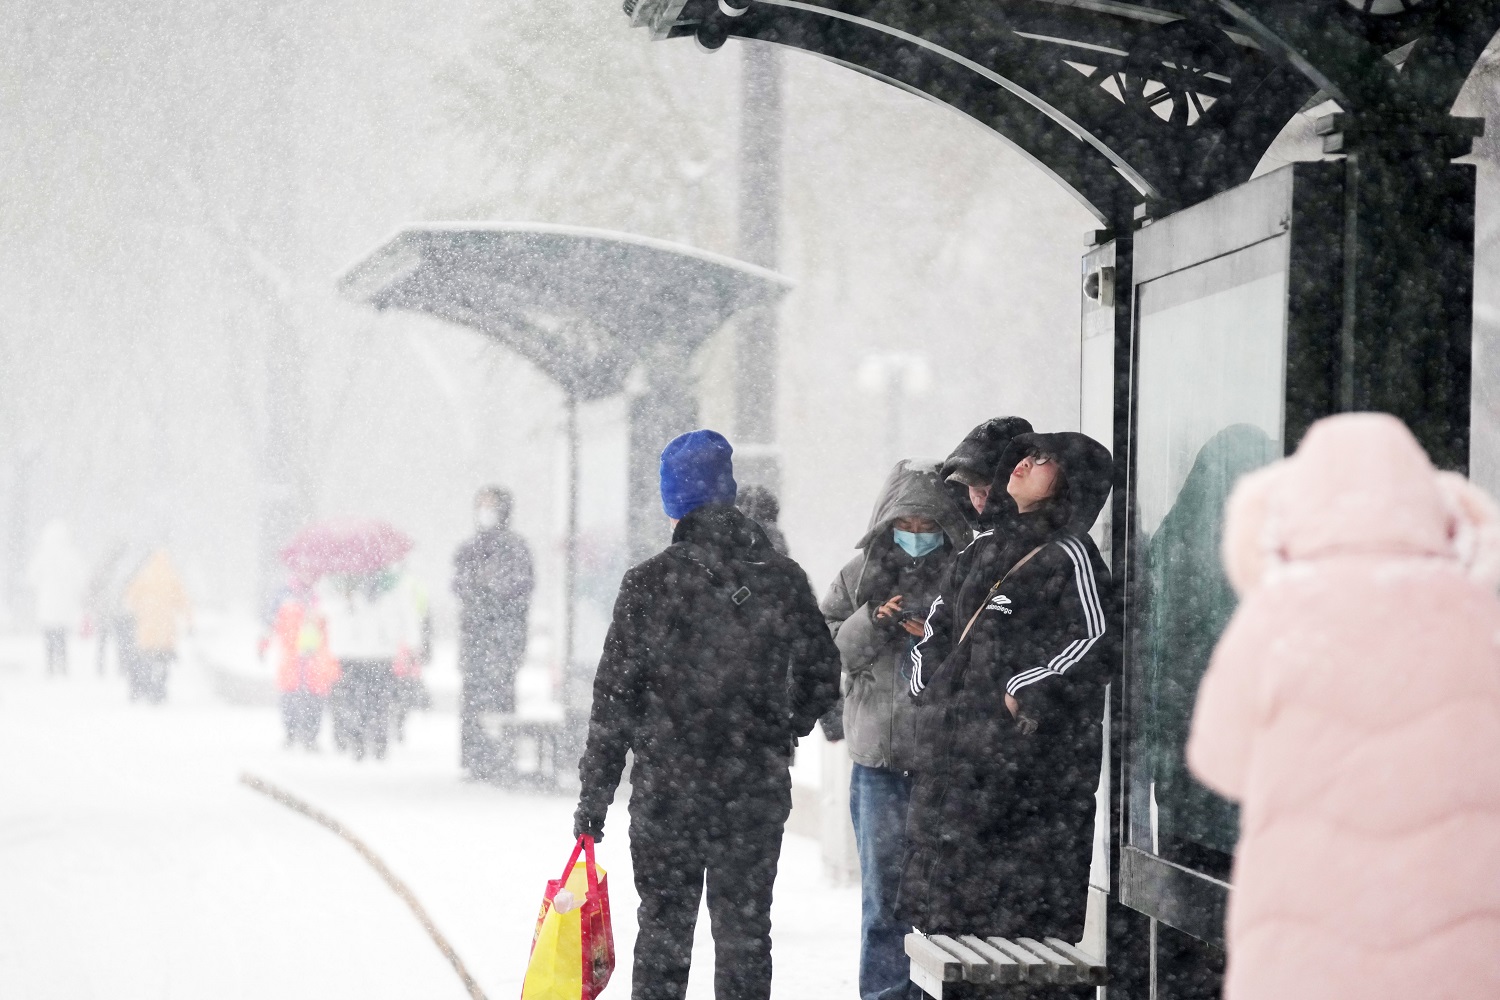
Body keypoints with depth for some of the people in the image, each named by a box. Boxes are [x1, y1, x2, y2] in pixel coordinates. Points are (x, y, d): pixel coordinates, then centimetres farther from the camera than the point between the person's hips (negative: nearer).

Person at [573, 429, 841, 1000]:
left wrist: (593, 800, -2)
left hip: (667, 790, -2)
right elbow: (822, 678, 6)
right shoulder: (784, 578, 0)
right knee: (745, 931, 9)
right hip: (758, 793, 2)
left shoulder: (650, 583, -8)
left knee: (663, 932, 7)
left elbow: (614, 699, -7)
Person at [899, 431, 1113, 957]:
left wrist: (1025, 690, -15)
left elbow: (1098, 638, -14)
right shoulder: (989, 549, 17)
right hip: (961, 746, 8)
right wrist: (927, 675, 18)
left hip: (1029, 752, -8)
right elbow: (942, 616, 31)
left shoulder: (1070, 555, -6)